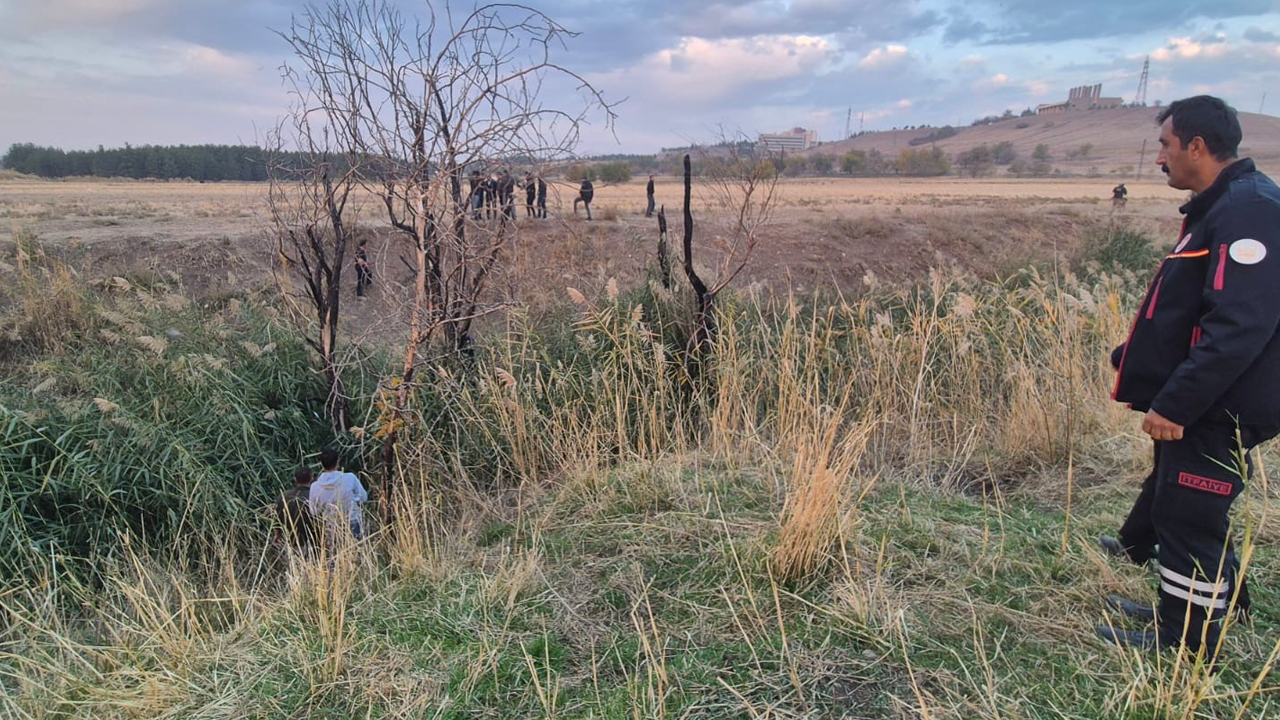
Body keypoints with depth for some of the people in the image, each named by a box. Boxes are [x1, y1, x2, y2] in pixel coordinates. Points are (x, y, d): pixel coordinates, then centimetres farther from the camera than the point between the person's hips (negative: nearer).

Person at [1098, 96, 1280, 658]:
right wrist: (1134, 359, 21)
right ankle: (1177, 611, 38)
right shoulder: (1222, 207, 13)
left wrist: (1174, 403, -29)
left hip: (1217, 410, -10)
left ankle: (1187, 644, 17)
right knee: (1169, 500, 20)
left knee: (1188, 518, 1)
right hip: (1198, 402, 10)